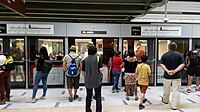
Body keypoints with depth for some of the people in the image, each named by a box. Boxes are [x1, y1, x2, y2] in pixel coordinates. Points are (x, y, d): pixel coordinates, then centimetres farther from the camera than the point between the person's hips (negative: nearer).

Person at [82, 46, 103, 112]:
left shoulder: (85, 59, 0)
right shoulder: (98, 58, -8)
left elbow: (83, 70, 3)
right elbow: (100, 69, -14)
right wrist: (101, 69, 7)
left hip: (88, 80, 3)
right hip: (97, 80, -3)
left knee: (88, 96, 15)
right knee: (98, 97, 8)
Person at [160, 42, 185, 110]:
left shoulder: (164, 55, -1)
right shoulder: (179, 55, -2)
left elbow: (162, 64, -7)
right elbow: (182, 64, -8)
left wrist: (167, 71, -12)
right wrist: (175, 71, -14)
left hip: (167, 76, 1)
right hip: (176, 76, -1)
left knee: (166, 89, 19)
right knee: (176, 91, 3)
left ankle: (165, 100, 40)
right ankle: (175, 106, 3)